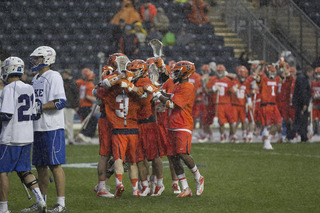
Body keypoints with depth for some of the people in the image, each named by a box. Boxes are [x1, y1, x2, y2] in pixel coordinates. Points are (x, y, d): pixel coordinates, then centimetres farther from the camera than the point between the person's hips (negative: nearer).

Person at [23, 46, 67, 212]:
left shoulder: (54, 77, -11)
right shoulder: (36, 79, 18)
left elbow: (60, 102, -19)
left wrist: (40, 107, -19)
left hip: (52, 128, -9)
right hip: (38, 128, 9)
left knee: (55, 165, -8)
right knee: (40, 166, 12)